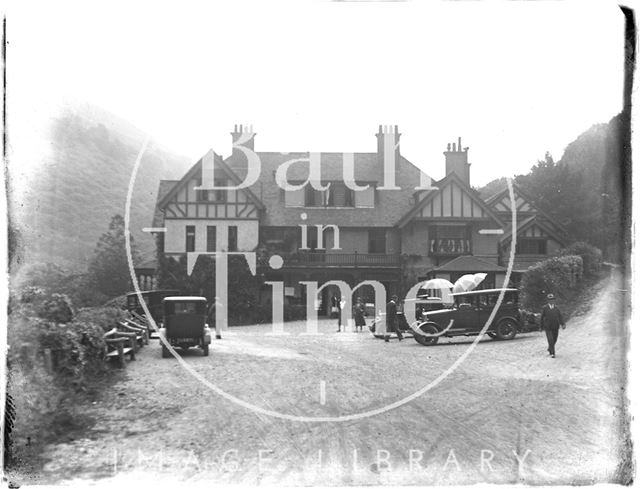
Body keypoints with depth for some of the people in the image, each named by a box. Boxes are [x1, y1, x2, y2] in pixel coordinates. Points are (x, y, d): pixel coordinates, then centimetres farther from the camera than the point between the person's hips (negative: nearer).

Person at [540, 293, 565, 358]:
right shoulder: (545, 308, -3)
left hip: (555, 328, 3)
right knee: (550, 340, -14)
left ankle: (550, 349, 41)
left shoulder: (556, 309, 4)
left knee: (554, 340, 14)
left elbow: (560, 317, -2)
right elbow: (542, 318, 4)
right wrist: (541, 327, 7)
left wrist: (563, 324, -18)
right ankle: (552, 353, -6)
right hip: (548, 328, -3)